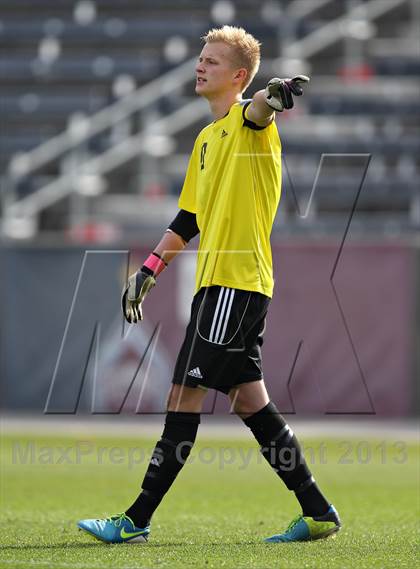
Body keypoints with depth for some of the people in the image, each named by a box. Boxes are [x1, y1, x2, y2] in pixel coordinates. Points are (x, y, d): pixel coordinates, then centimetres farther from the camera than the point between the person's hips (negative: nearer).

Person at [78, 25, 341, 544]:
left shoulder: (249, 121, -5)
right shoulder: (206, 139, 21)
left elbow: (257, 110, -31)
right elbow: (187, 218, 26)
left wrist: (273, 95, -54)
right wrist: (147, 272, 21)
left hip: (237, 282, -9)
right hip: (214, 283, 9)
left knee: (185, 397, -8)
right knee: (249, 401, 8)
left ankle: (136, 520, -6)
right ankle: (317, 514, 13)